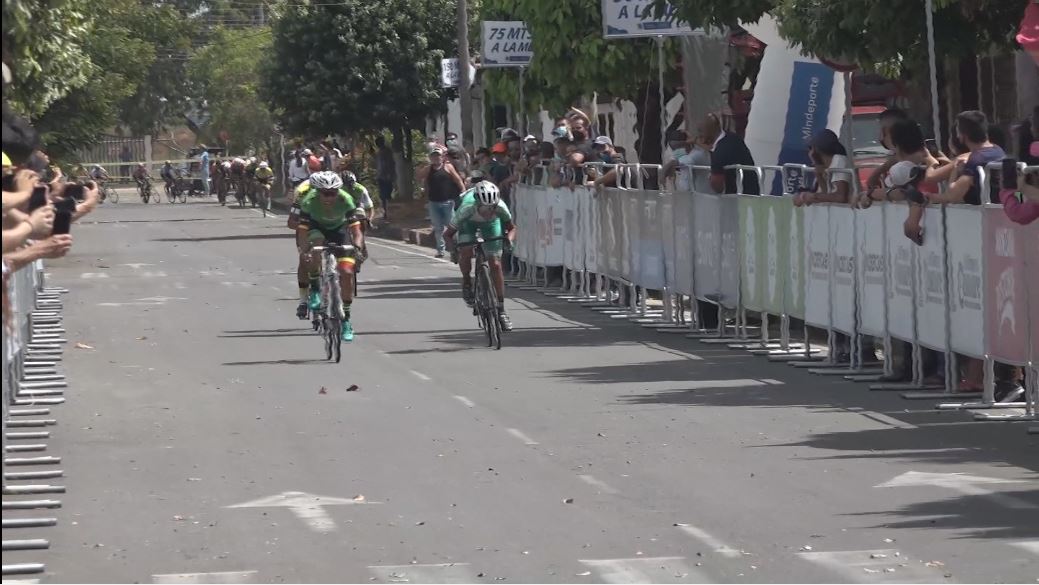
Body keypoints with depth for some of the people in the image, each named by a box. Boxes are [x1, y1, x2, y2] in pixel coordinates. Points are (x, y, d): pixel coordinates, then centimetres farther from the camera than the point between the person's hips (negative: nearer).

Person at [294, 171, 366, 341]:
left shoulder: (345, 200, -32)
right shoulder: (309, 201, -33)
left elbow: (355, 230, -34)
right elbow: (302, 232, -35)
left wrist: (358, 247, -53)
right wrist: (304, 252, -52)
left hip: (339, 229, 0)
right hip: (316, 228, 0)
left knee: (346, 273, -14)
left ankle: (345, 319, 0)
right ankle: (314, 290, -18)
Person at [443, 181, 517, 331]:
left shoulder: (500, 207, -37)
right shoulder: (467, 208, -40)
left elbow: (512, 228, -18)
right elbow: (448, 234, -27)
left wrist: (508, 239, -40)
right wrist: (454, 249, -46)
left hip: (491, 223, 1)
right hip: (469, 222, -1)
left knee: (495, 264, -9)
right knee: (466, 252, -28)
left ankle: (501, 310, 0)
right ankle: (466, 283, 4)